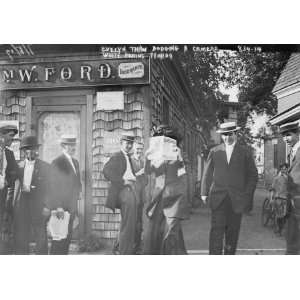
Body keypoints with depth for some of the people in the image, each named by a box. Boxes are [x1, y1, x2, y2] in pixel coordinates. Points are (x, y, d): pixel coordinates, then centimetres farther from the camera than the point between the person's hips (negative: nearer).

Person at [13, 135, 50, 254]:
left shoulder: (45, 167, 2)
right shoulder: (19, 166, 12)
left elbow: (49, 188, -2)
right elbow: (14, 185, 14)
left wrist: (47, 206, -10)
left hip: (38, 207, -3)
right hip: (21, 205, 3)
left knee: (41, 238, -1)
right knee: (20, 238, 5)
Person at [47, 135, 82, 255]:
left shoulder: (75, 162, 15)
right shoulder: (57, 163, -10)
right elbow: (54, 187, -14)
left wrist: (75, 208, 15)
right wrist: (57, 208, -19)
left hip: (71, 207, 8)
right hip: (60, 207, -8)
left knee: (67, 237, 11)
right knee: (59, 238, -4)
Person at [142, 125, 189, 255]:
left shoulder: (176, 152, 3)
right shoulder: (155, 153, 11)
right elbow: (148, 171, 3)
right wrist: (147, 158, -11)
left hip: (174, 196, -3)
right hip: (158, 197, 3)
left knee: (172, 227, -10)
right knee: (152, 228, 3)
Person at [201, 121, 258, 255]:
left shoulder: (245, 153, 7)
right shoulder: (214, 151, 8)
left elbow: (253, 175, 8)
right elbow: (207, 173, 10)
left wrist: (248, 195, 0)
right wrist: (204, 192, 2)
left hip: (236, 199, 1)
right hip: (218, 198, 0)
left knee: (233, 231, 6)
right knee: (216, 229, -6)